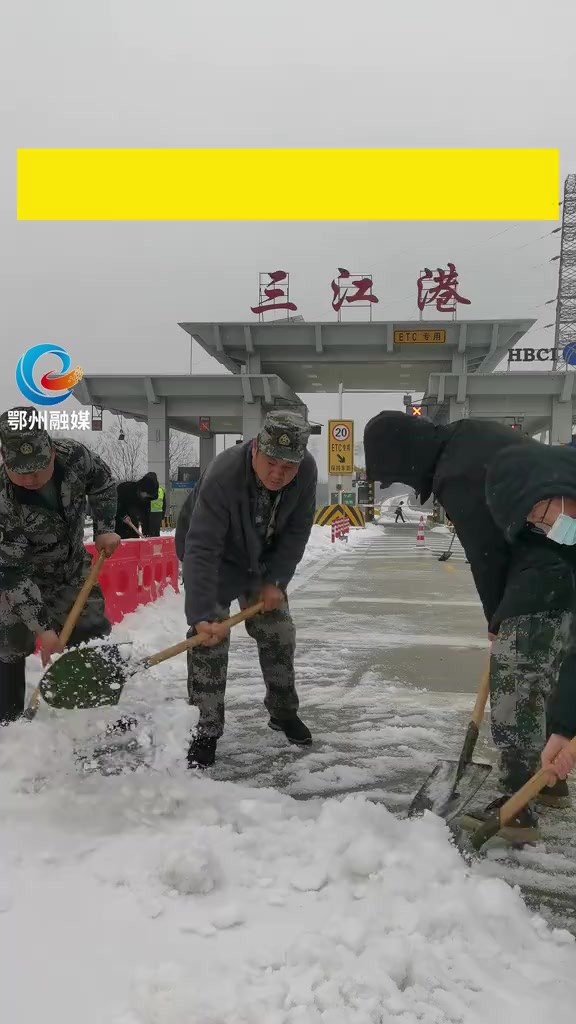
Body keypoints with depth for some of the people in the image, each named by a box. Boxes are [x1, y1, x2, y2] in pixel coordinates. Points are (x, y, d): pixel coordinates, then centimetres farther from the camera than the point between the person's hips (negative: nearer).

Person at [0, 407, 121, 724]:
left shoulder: (74, 455, -27)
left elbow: (101, 482, -2)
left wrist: (104, 528, -11)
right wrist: (42, 628, -34)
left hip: (73, 569, 4)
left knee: (96, 638, 9)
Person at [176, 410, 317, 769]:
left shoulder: (306, 470, -26)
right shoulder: (222, 476, -40)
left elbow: (296, 532, -12)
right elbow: (201, 550, -42)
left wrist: (275, 581, -15)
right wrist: (202, 615, -47)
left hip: (262, 558, 5)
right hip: (212, 557, -4)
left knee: (278, 633, 9)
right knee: (209, 639, -12)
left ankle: (284, 712, 31)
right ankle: (206, 731, 3)